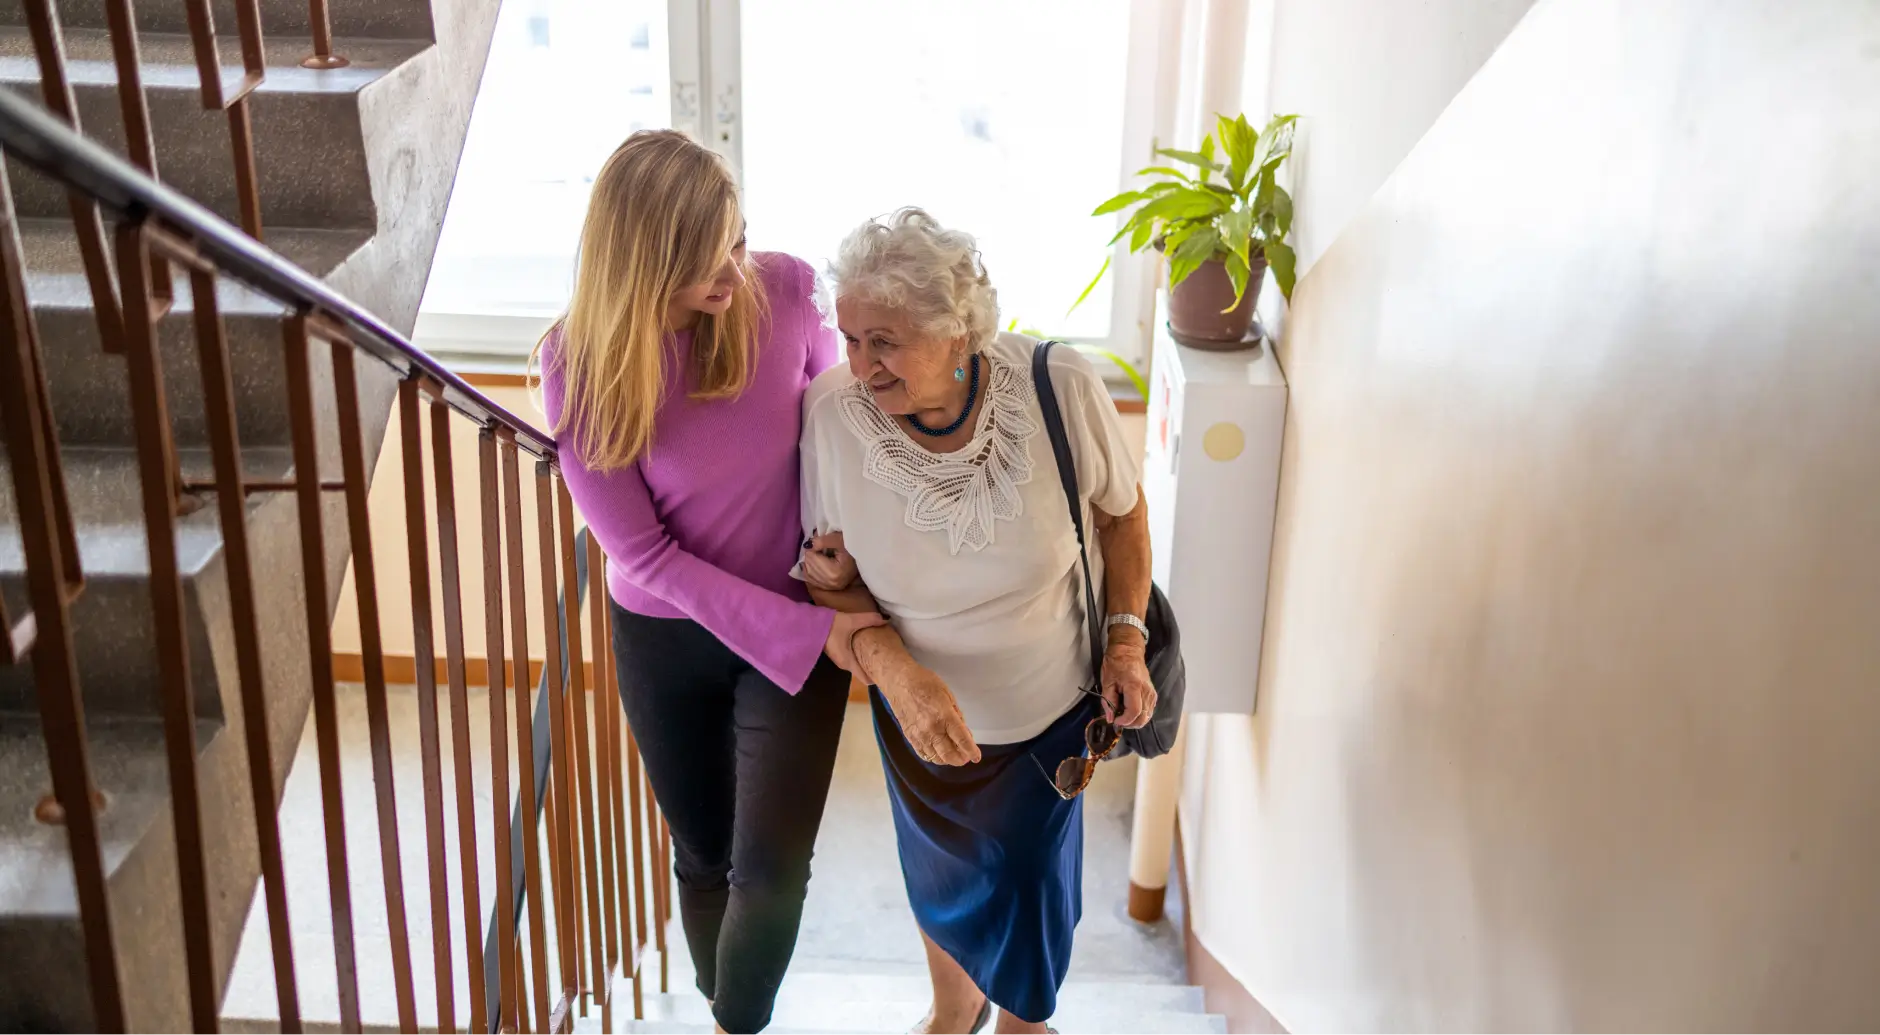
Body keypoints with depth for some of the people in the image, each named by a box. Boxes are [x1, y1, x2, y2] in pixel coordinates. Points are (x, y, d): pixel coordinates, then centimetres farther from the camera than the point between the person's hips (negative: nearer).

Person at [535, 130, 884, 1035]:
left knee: (771, 866, -3)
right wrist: (807, 633, -23)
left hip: (801, 619, 0)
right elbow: (645, 552, -18)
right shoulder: (581, 366, -21)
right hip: (664, 638, 0)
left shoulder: (786, 291, -18)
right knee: (704, 855, 18)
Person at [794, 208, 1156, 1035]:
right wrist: (894, 665, -31)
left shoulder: (1062, 388, -27)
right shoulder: (832, 410, -26)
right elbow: (829, 577, -14)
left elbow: (1121, 509, -6)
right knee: (941, 879, 24)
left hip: (1053, 707, -1)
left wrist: (1126, 640, -12)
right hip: (922, 714, 1)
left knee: (1032, 882, 18)